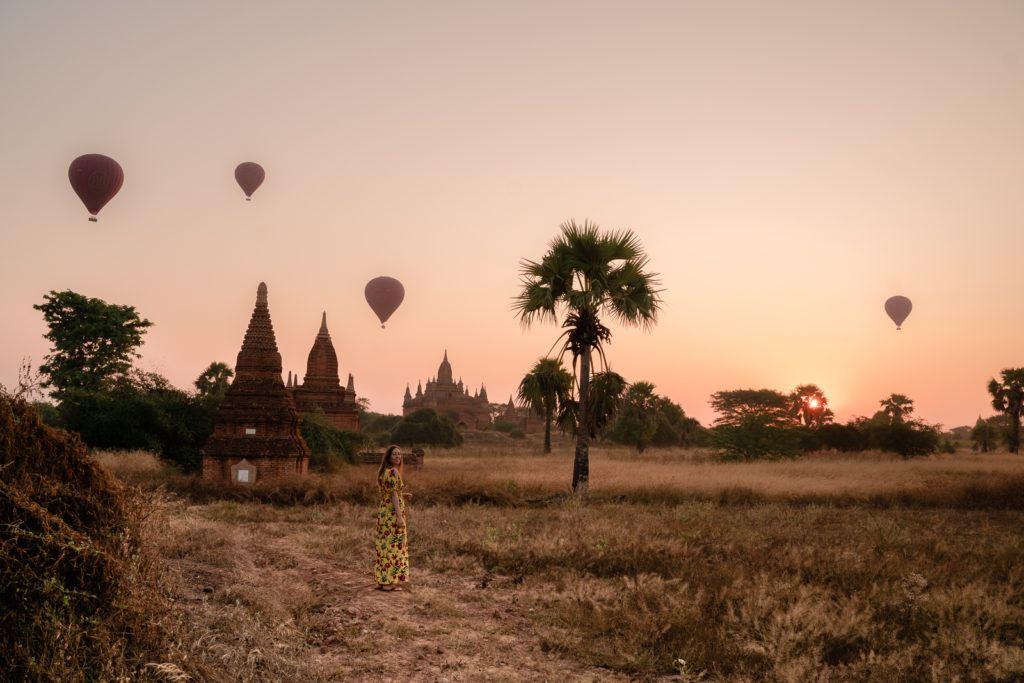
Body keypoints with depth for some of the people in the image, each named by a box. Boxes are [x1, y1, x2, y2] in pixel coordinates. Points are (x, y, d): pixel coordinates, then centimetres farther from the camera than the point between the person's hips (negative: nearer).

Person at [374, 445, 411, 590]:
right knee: (393, 545, -4)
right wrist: (400, 517, -20)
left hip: (382, 512, 9)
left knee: (383, 545, 11)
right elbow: (393, 494, -20)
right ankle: (389, 583, -2)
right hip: (393, 512, -9)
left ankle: (381, 581, 14)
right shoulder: (393, 471, -15)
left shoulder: (381, 471, 13)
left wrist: (402, 496, 14)